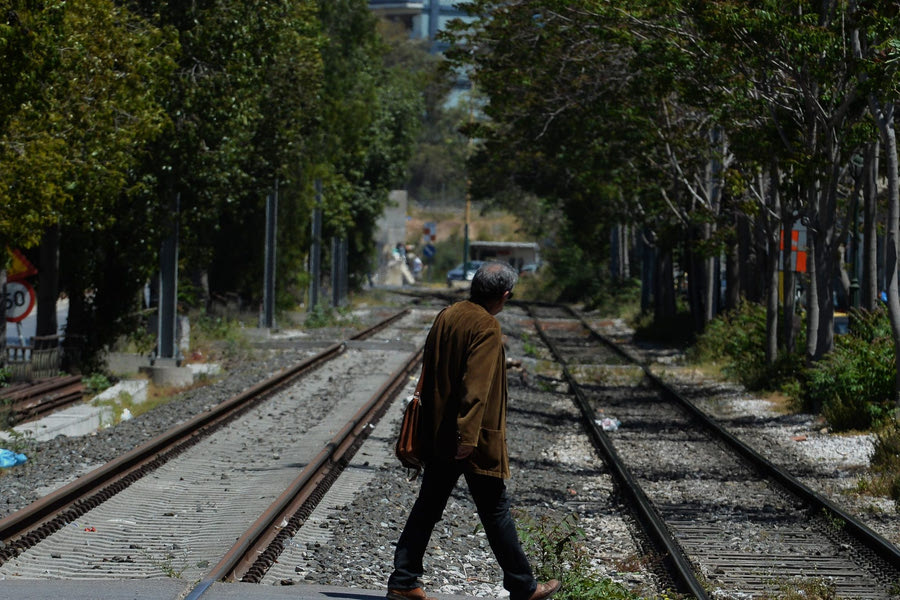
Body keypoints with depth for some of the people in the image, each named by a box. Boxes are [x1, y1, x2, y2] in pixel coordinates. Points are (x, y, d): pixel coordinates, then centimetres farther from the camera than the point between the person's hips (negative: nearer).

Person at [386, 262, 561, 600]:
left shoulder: (446, 316, 8)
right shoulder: (487, 327, -16)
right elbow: (477, 385, -24)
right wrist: (468, 435, -26)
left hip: (437, 434, 8)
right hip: (475, 439, -7)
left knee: (428, 507, 11)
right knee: (495, 511, 2)